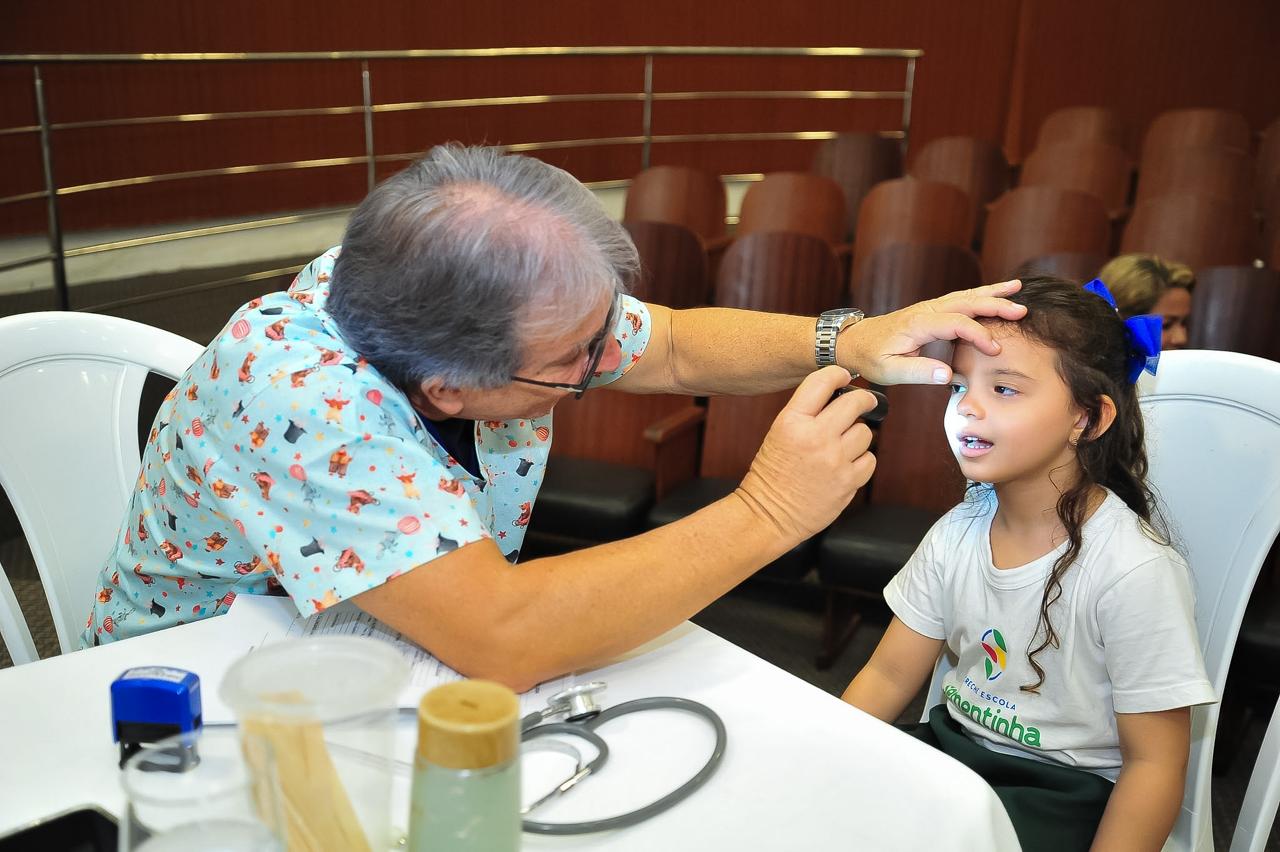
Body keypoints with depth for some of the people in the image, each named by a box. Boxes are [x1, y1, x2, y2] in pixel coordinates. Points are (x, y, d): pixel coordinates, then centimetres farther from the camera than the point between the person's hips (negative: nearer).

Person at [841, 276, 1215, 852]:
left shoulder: (1134, 569, -21)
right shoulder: (959, 533, -2)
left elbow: (1153, 763, -15)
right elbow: (887, 678, 4)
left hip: (1068, 789, -5)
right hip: (953, 741, 6)